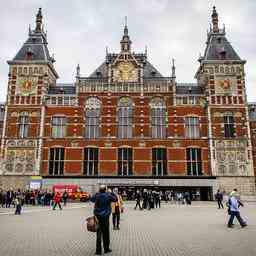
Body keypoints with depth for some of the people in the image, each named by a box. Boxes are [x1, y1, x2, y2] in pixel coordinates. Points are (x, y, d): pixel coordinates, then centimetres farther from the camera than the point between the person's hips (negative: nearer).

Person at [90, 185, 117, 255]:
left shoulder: (97, 195, -5)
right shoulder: (108, 196, -12)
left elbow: (91, 199, 14)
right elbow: (115, 199, 3)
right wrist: (111, 193, 11)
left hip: (97, 216, 2)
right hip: (105, 217, -2)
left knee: (99, 233, 8)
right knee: (106, 233, 12)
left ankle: (98, 250, 8)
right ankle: (106, 249, 24)